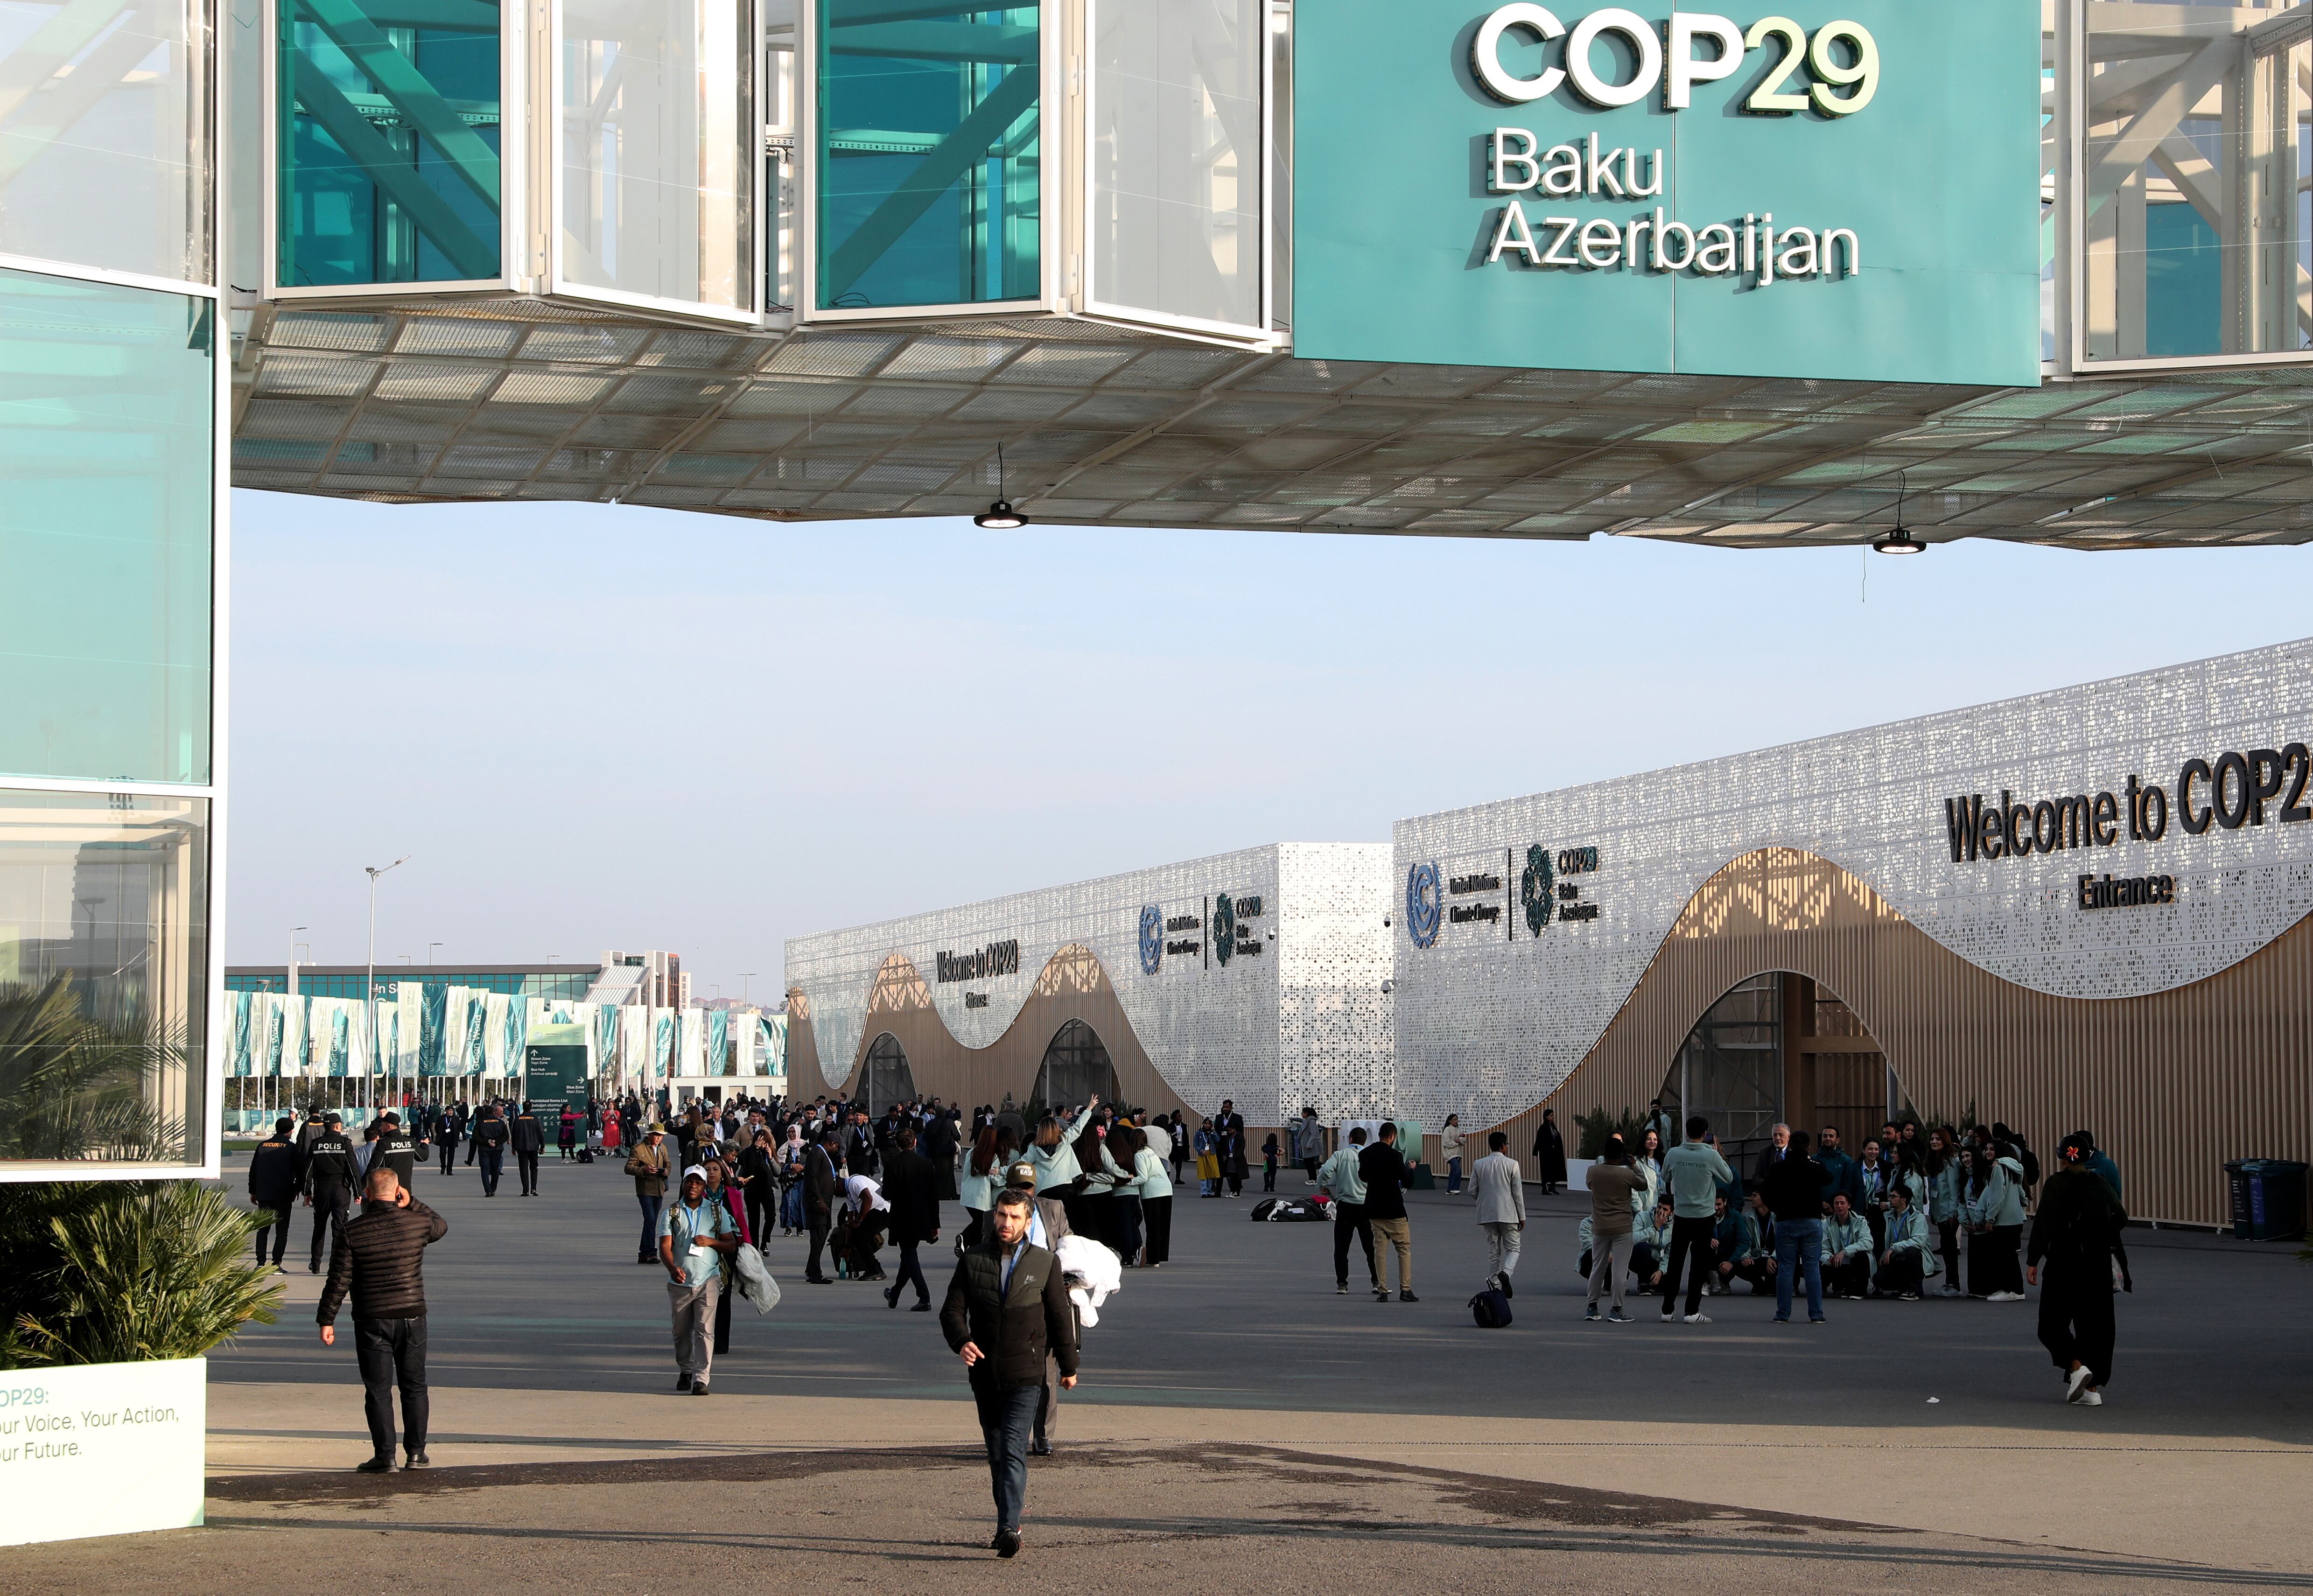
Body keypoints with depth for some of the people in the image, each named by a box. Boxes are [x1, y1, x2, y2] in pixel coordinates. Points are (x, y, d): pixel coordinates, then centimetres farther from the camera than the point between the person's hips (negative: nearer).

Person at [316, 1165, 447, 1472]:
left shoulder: (351, 1232, -8)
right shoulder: (417, 1224, -4)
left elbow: (338, 1281, -7)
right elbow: (442, 1226, 21)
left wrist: (326, 1320, 1)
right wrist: (412, 1203, 11)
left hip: (372, 1320, -2)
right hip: (412, 1316, 2)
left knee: (378, 1390, 4)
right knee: (414, 1386, 13)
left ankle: (384, 1456, 3)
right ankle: (416, 1453, 14)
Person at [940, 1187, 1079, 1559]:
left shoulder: (1045, 1263, 2)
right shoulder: (972, 1261, 5)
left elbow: (1060, 1316, 9)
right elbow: (952, 1309, 0)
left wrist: (1068, 1367, 13)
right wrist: (961, 1342, -21)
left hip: (1026, 1376, -3)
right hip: (985, 1374, 3)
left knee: (1013, 1450, -15)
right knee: (996, 1454, 10)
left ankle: (1009, 1528, -22)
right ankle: (1007, 1524, 21)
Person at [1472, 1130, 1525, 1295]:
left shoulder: (1480, 1165, 3)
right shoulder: (1511, 1165, -7)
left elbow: (1472, 1190, 4)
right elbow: (1518, 1192, -6)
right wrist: (1522, 1217, 1)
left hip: (1487, 1213, 3)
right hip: (1508, 1213, -3)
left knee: (1493, 1250, 10)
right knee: (1513, 1248, 5)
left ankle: (1496, 1286, 8)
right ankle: (1505, 1272, -22)